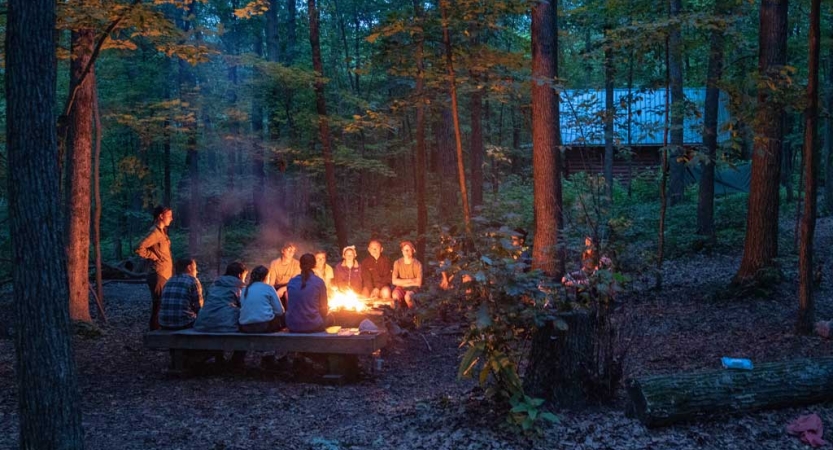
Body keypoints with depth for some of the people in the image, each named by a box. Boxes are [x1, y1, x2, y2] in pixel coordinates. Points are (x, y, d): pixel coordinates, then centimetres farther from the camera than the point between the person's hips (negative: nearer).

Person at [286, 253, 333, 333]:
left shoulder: (291, 282, 4)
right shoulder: (319, 282, -5)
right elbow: (324, 310, 2)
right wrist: (327, 311, 27)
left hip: (292, 327, 2)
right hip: (313, 326, -2)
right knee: (330, 317, 28)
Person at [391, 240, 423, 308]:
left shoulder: (418, 264, -7)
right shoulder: (397, 263, -2)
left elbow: (418, 283, -10)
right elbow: (394, 281, -9)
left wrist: (402, 282, -7)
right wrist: (409, 281, -13)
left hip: (413, 288, -1)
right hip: (400, 288, 1)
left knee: (407, 297, -36)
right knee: (395, 295, -34)